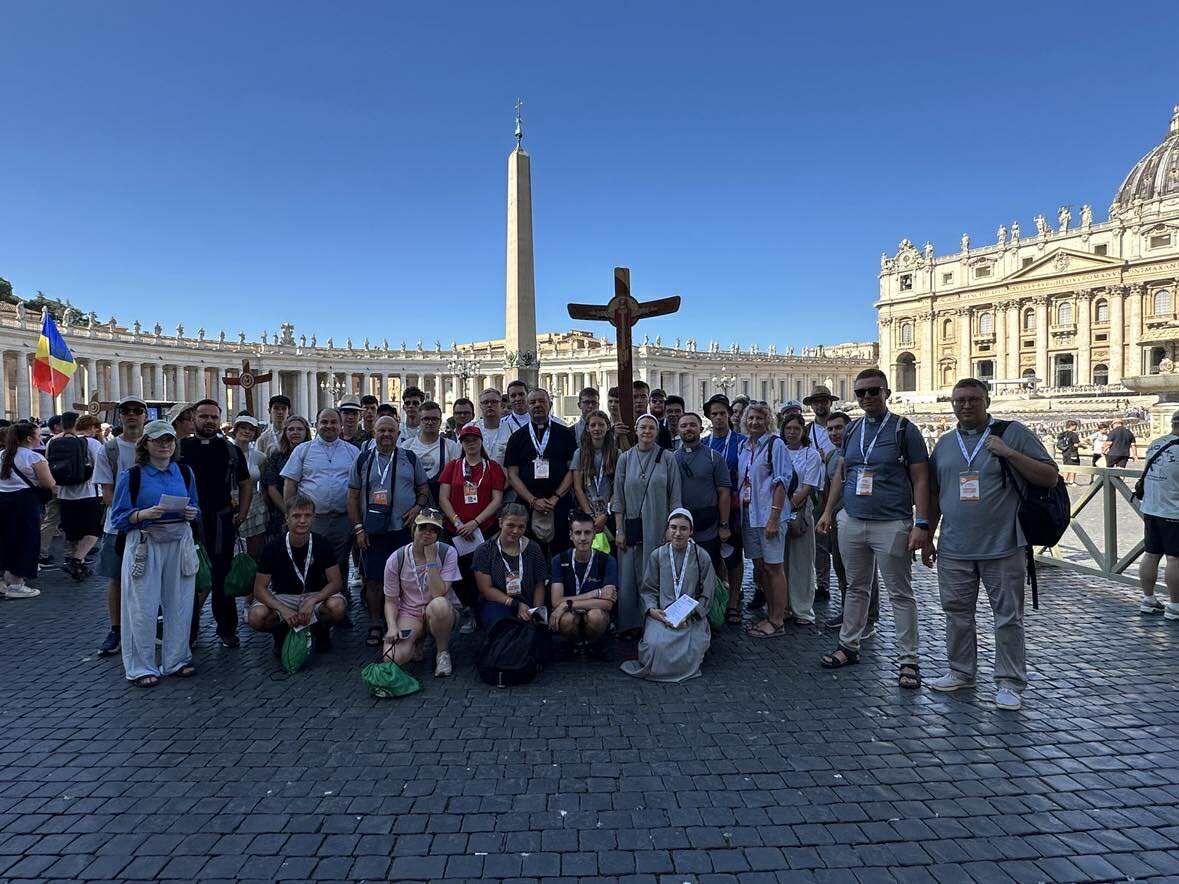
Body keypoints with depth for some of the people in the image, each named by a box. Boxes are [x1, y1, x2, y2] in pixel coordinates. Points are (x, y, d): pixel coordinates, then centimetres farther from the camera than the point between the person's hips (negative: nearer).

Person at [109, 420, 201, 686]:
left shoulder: (185, 473, 9)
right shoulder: (132, 476, -3)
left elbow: (196, 506, 17)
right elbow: (119, 517, -2)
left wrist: (192, 513, -5)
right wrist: (145, 514, -20)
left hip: (180, 543, 4)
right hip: (145, 544, -3)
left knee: (179, 604, 8)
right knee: (144, 607, 0)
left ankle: (176, 660, 23)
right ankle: (141, 667, 14)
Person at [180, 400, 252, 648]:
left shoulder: (231, 450, 8)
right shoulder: (180, 448, 4)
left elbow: (246, 484, 15)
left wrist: (242, 513, 4)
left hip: (222, 523, 0)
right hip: (188, 523, 0)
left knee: (222, 576, 5)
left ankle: (227, 629, 15)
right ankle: (189, 628, 22)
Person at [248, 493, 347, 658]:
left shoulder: (322, 544, -11)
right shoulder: (273, 547, -12)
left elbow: (336, 582, -12)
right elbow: (259, 589, -13)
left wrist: (311, 602, -29)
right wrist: (283, 610, -29)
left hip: (315, 595, 0)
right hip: (281, 597, 0)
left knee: (337, 606, -32)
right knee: (256, 617, -30)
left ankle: (320, 630, 4)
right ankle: (281, 632, 6)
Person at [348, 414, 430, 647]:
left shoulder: (410, 458, 8)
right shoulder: (363, 460, 6)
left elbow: (424, 488, 14)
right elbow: (353, 496, 7)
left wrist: (417, 508, -5)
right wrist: (358, 528, -1)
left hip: (404, 530, 0)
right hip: (372, 532, 0)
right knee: (373, 580, 3)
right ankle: (375, 626, 17)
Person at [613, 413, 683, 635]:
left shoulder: (667, 458, 0)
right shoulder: (625, 458, 4)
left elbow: (675, 497, 1)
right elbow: (618, 497, 4)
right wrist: (618, 530, -1)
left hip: (658, 526, -1)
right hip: (632, 526, 1)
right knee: (630, 575, 4)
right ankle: (630, 623, 16)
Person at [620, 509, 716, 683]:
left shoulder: (702, 558, 4)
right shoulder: (657, 555, 7)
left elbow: (706, 595, 4)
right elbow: (648, 590, 9)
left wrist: (690, 614, -11)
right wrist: (652, 609, -10)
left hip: (692, 617, 0)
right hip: (661, 614, 0)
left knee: (689, 652, -25)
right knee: (656, 646, -26)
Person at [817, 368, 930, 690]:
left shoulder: (904, 429, -3)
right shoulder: (851, 431, 11)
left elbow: (920, 480, -6)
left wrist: (922, 523, -13)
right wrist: (828, 512, 12)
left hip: (892, 525, -5)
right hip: (851, 522, 5)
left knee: (900, 594, 4)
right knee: (856, 588, 15)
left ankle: (908, 660, 12)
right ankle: (849, 645, 26)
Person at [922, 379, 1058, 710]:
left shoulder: (1013, 433, -1)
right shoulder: (944, 443, 11)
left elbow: (1050, 477, -5)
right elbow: (934, 494, 16)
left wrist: (1010, 454, -17)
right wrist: (927, 538, 16)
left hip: (1002, 547, -4)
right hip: (954, 549, 4)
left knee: (1008, 617, 4)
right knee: (957, 613, 13)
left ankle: (1010, 683, 18)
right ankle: (961, 672, 29)